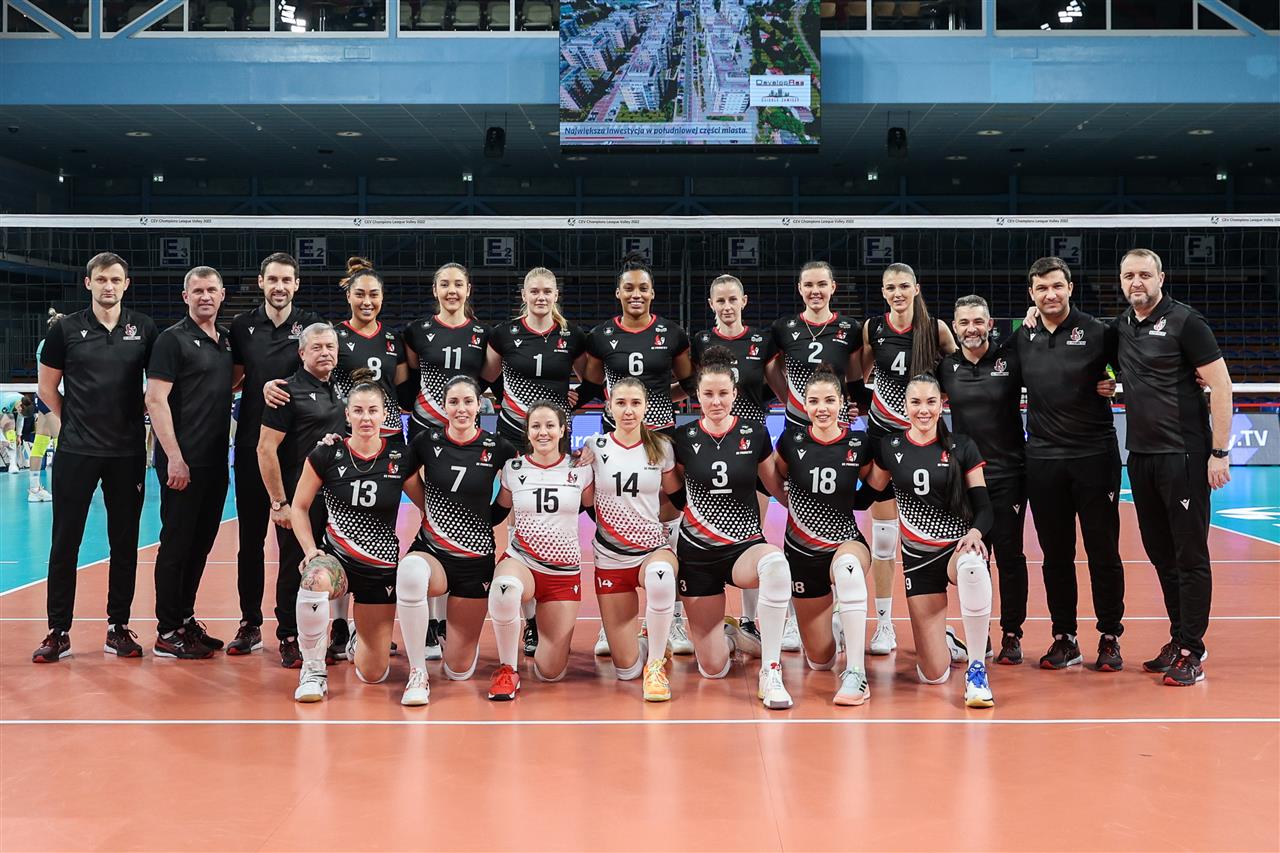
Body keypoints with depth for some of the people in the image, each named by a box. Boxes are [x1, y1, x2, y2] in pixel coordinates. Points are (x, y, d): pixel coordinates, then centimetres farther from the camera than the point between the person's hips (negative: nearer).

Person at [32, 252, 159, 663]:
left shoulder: (144, 328, 3)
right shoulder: (66, 329, 1)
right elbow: (47, 388, 9)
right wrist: (77, 422, 5)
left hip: (128, 454, 1)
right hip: (76, 452, -1)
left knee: (125, 544, 6)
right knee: (65, 542, 2)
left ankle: (118, 628, 17)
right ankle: (58, 631, 11)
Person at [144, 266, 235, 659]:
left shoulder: (226, 340, 14)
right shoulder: (173, 339, -7)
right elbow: (156, 399, -13)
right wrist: (174, 457, -18)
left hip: (216, 462, 7)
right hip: (183, 462, -7)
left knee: (202, 542, 13)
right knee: (176, 544, -2)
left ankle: (186, 619, 24)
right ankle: (168, 633, 5)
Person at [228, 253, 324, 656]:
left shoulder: (309, 323, 0)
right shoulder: (242, 326, 7)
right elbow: (233, 378, 15)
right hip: (251, 444, 3)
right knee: (250, 537, 7)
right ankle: (250, 625, 17)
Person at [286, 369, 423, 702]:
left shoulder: (401, 457, -6)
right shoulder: (326, 455, -8)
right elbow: (298, 507, 3)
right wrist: (311, 551, -10)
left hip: (382, 565, 1)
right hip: (335, 555, -1)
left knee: (374, 674, 4)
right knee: (315, 580, -40)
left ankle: (358, 641, 45)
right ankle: (313, 671, -17)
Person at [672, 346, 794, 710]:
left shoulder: (755, 434, -1)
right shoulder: (683, 438, 0)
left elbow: (778, 488, 8)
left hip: (746, 545, 0)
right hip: (697, 553, 1)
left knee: (776, 564, -41)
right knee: (713, 669, -1)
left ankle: (770, 672, -27)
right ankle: (728, 637, 39)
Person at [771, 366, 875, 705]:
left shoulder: (859, 443, -8)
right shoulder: (792, 440, -8)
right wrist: (796, 504, 5)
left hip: (846, 542, -1)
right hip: (802, 552, 1)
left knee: (847, 566, -42)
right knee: (820, 661, 5)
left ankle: (856, 674, -36)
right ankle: (834, 625, 44)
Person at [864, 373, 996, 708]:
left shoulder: (962, 447, -2)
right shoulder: (888, 447, 1)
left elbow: (984, 506, -3)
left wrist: (975, 532, -22)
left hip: (959, 546, -1)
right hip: (918, 557, 1)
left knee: (972, 567, -43)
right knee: (934, 675, -6)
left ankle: (976, 670, -25)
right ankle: (943, 641, 34)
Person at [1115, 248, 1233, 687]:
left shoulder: (1184, 321, -8)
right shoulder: (1121, 326, 10)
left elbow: (1221, 385, -10)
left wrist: (1219, 451, -14)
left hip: (1183, 455, -7)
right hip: (1140, 455, 7)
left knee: (1190, 555, -2)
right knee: (1160, 553, 13)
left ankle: (1191, 651, 5)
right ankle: (1178, 638, 24)